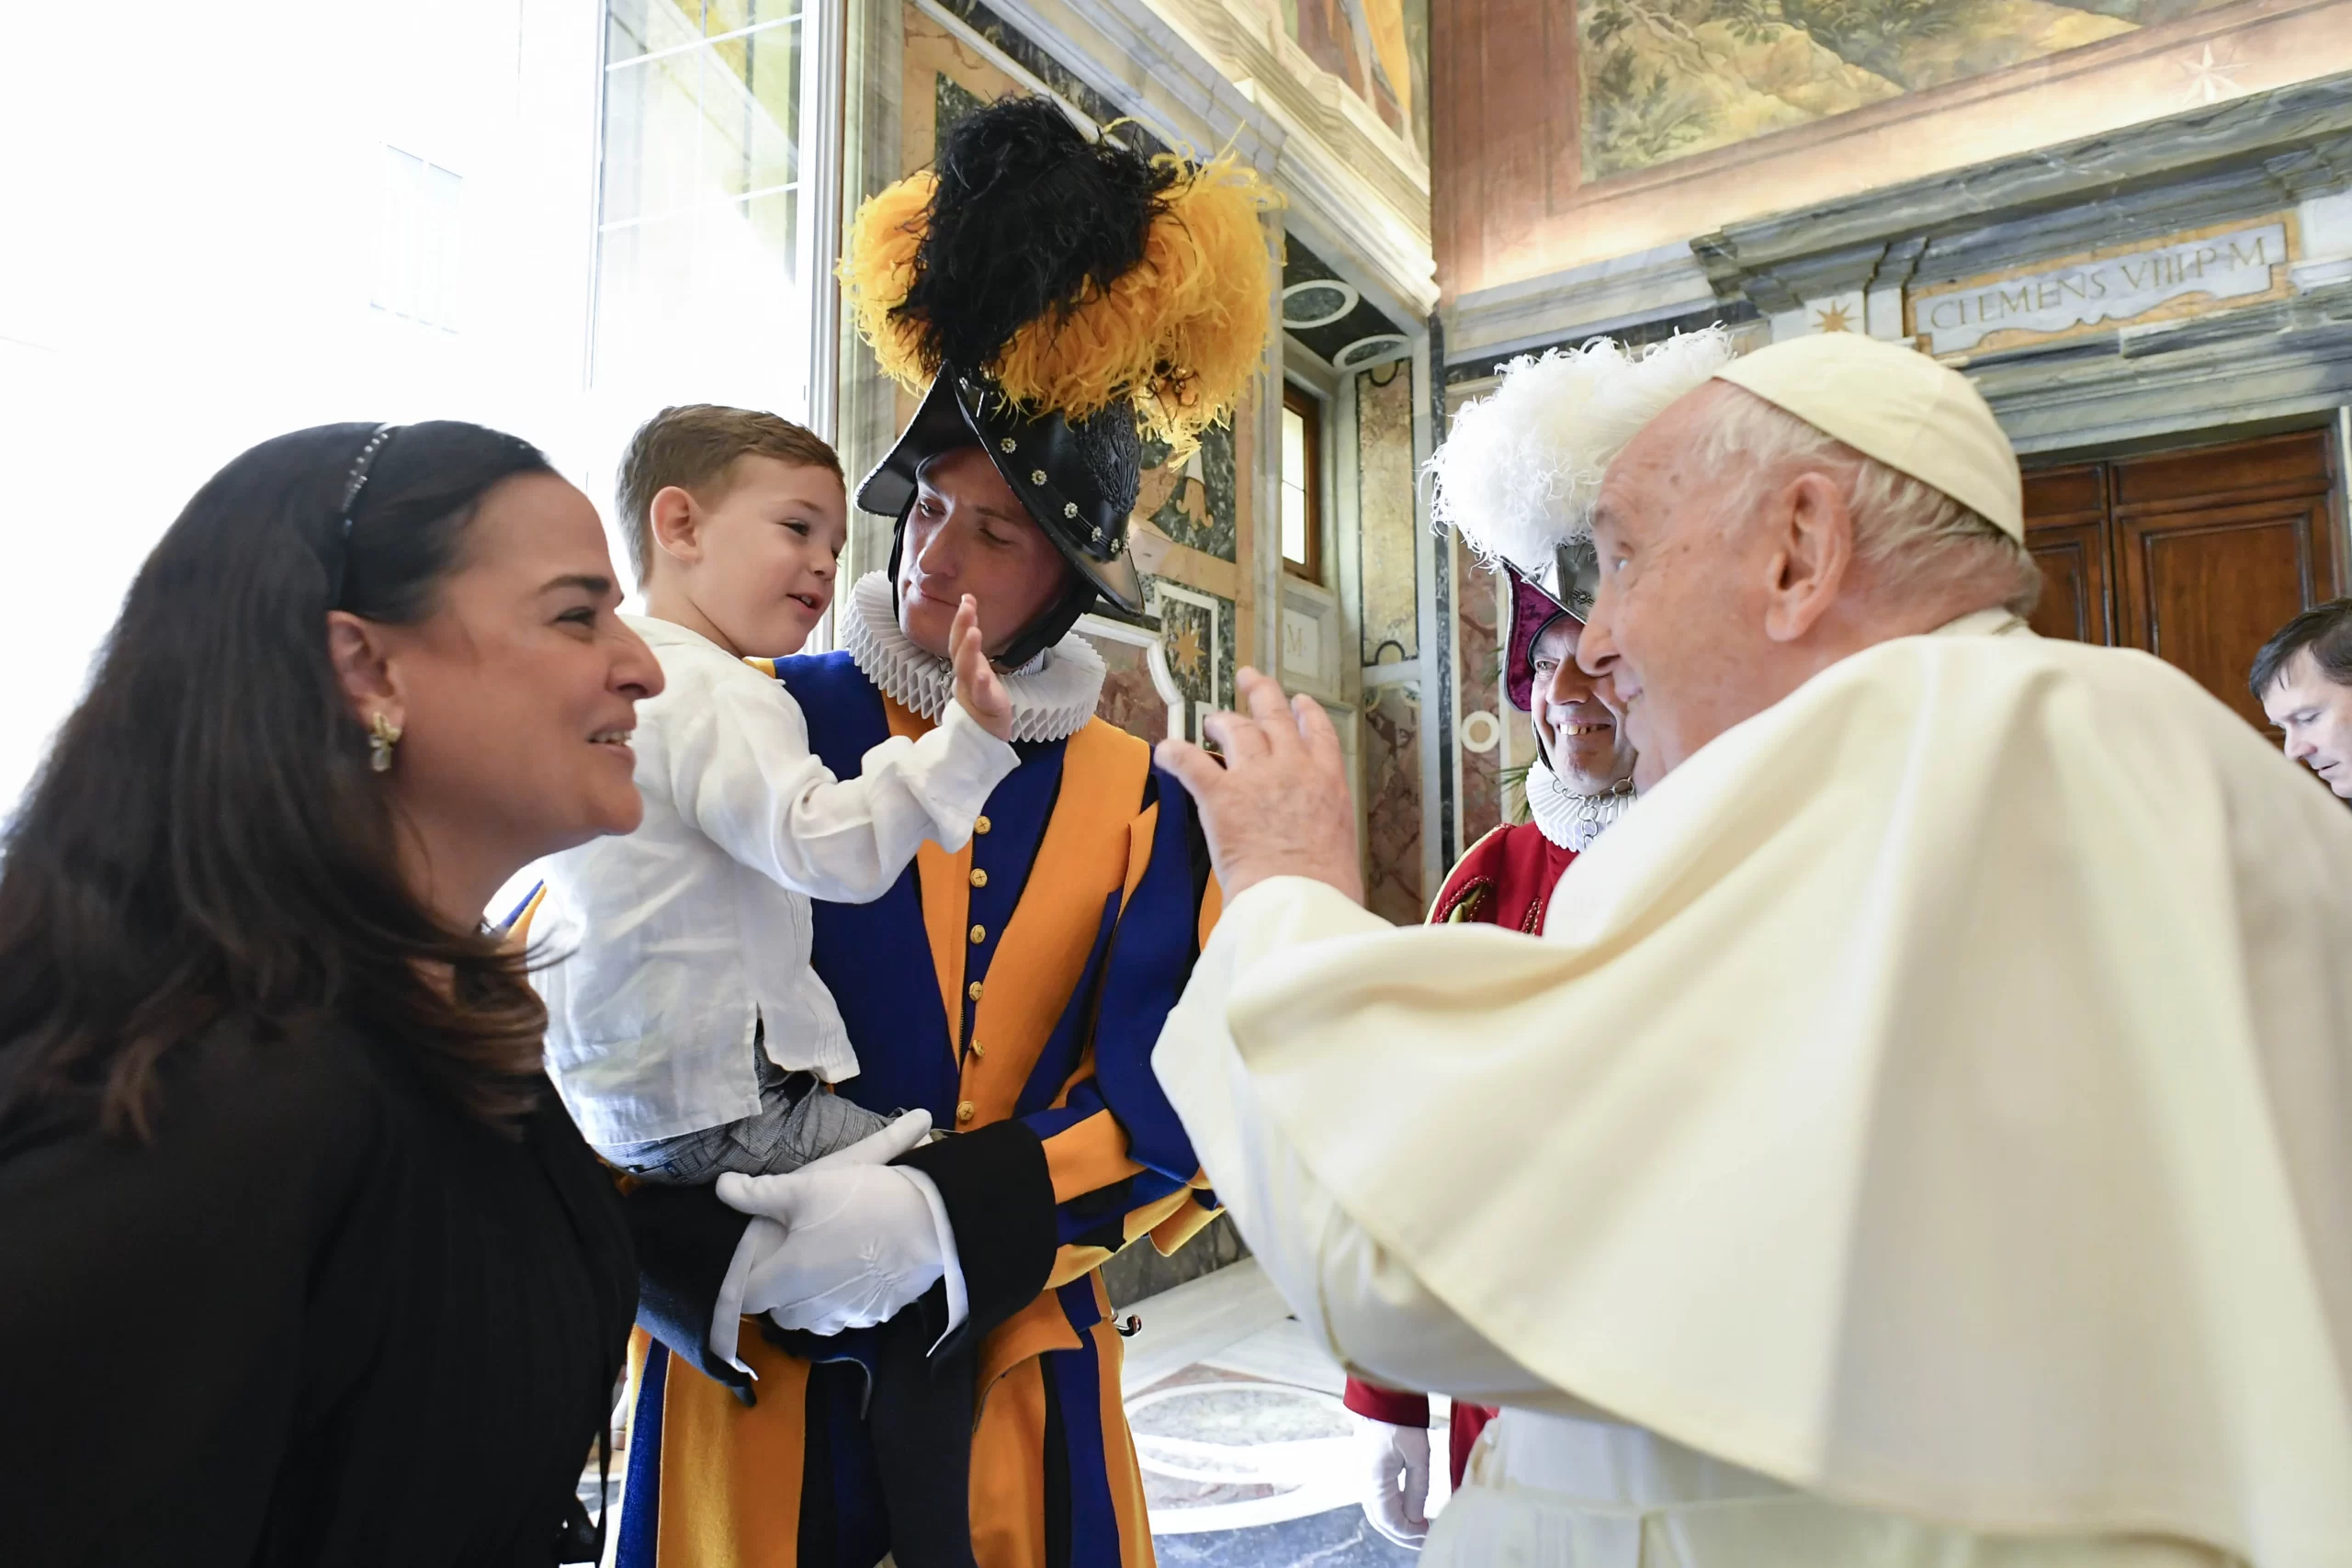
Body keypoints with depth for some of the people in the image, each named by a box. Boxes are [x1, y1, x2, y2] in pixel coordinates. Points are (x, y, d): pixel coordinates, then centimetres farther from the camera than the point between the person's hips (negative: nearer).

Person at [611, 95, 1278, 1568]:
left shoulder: (1139, 800, -1)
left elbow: (1174, 1111, -7)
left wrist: (942, 1223, -20)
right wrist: (702, 1256, -17)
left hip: (1017, 1387, 2)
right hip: (744, 1373, -1)